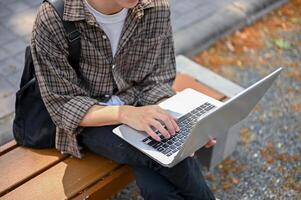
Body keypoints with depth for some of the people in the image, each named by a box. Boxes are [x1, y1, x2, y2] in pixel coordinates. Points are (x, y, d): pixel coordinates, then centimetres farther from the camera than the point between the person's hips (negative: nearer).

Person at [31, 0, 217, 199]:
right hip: (89, 121, -2)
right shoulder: (51, 20, -21)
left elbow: (157, 82, -4)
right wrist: (124, 113, -34)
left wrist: (176, 122, -23)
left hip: (139, 105, 2)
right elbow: (63, 105, -17)